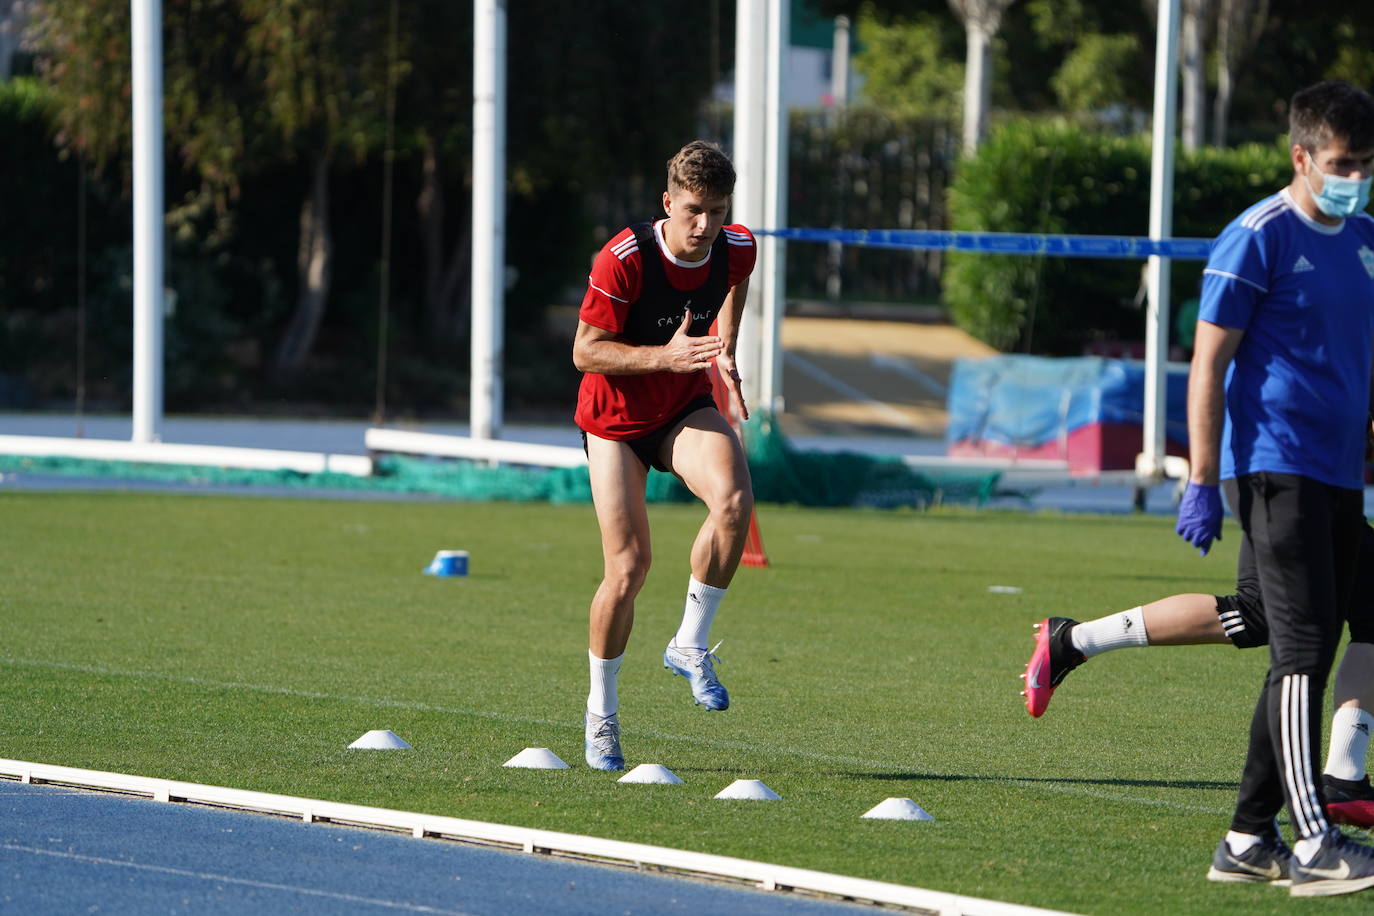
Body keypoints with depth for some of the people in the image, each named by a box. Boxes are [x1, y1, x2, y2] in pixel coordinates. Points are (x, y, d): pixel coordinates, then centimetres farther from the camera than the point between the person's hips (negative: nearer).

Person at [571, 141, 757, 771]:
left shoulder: (737, 249, -12)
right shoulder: (623, 260, -26)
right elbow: (585, 351, -20)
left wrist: (724, 350, 6)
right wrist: (665, 355, -32)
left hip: (688, 409, 3)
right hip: (615, 418, -3)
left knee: (734, 500, -29)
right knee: (627, 569, -8)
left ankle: (690, 645, -10)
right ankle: (602, 713, 15)